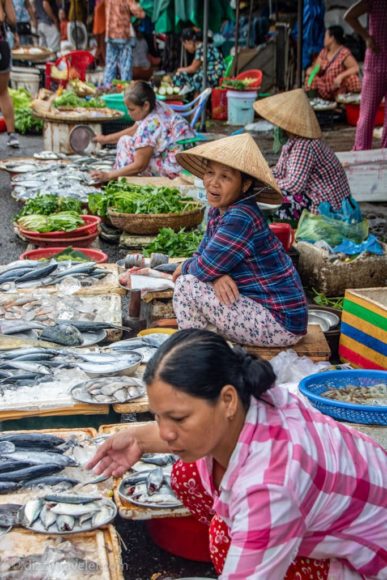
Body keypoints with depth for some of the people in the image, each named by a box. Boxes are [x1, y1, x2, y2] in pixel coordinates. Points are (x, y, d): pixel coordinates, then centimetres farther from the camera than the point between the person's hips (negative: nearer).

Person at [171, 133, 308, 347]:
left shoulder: (241, 218, -24)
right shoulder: (218, 211, 5)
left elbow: (204, 269, -21)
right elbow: (202, 254, 7)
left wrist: (184, 268, 1)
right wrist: (217, 275, -15)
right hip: (260, 306, 10)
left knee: (187, 285, -15)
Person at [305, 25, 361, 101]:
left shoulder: (344, 53, -12)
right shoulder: (323, 52, 8)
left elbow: (356, 68, -22)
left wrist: (341, 76, -35)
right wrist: (310, 70, -18)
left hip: (340, 93, -5)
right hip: (326, 91, 5)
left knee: (351, 76, -31)